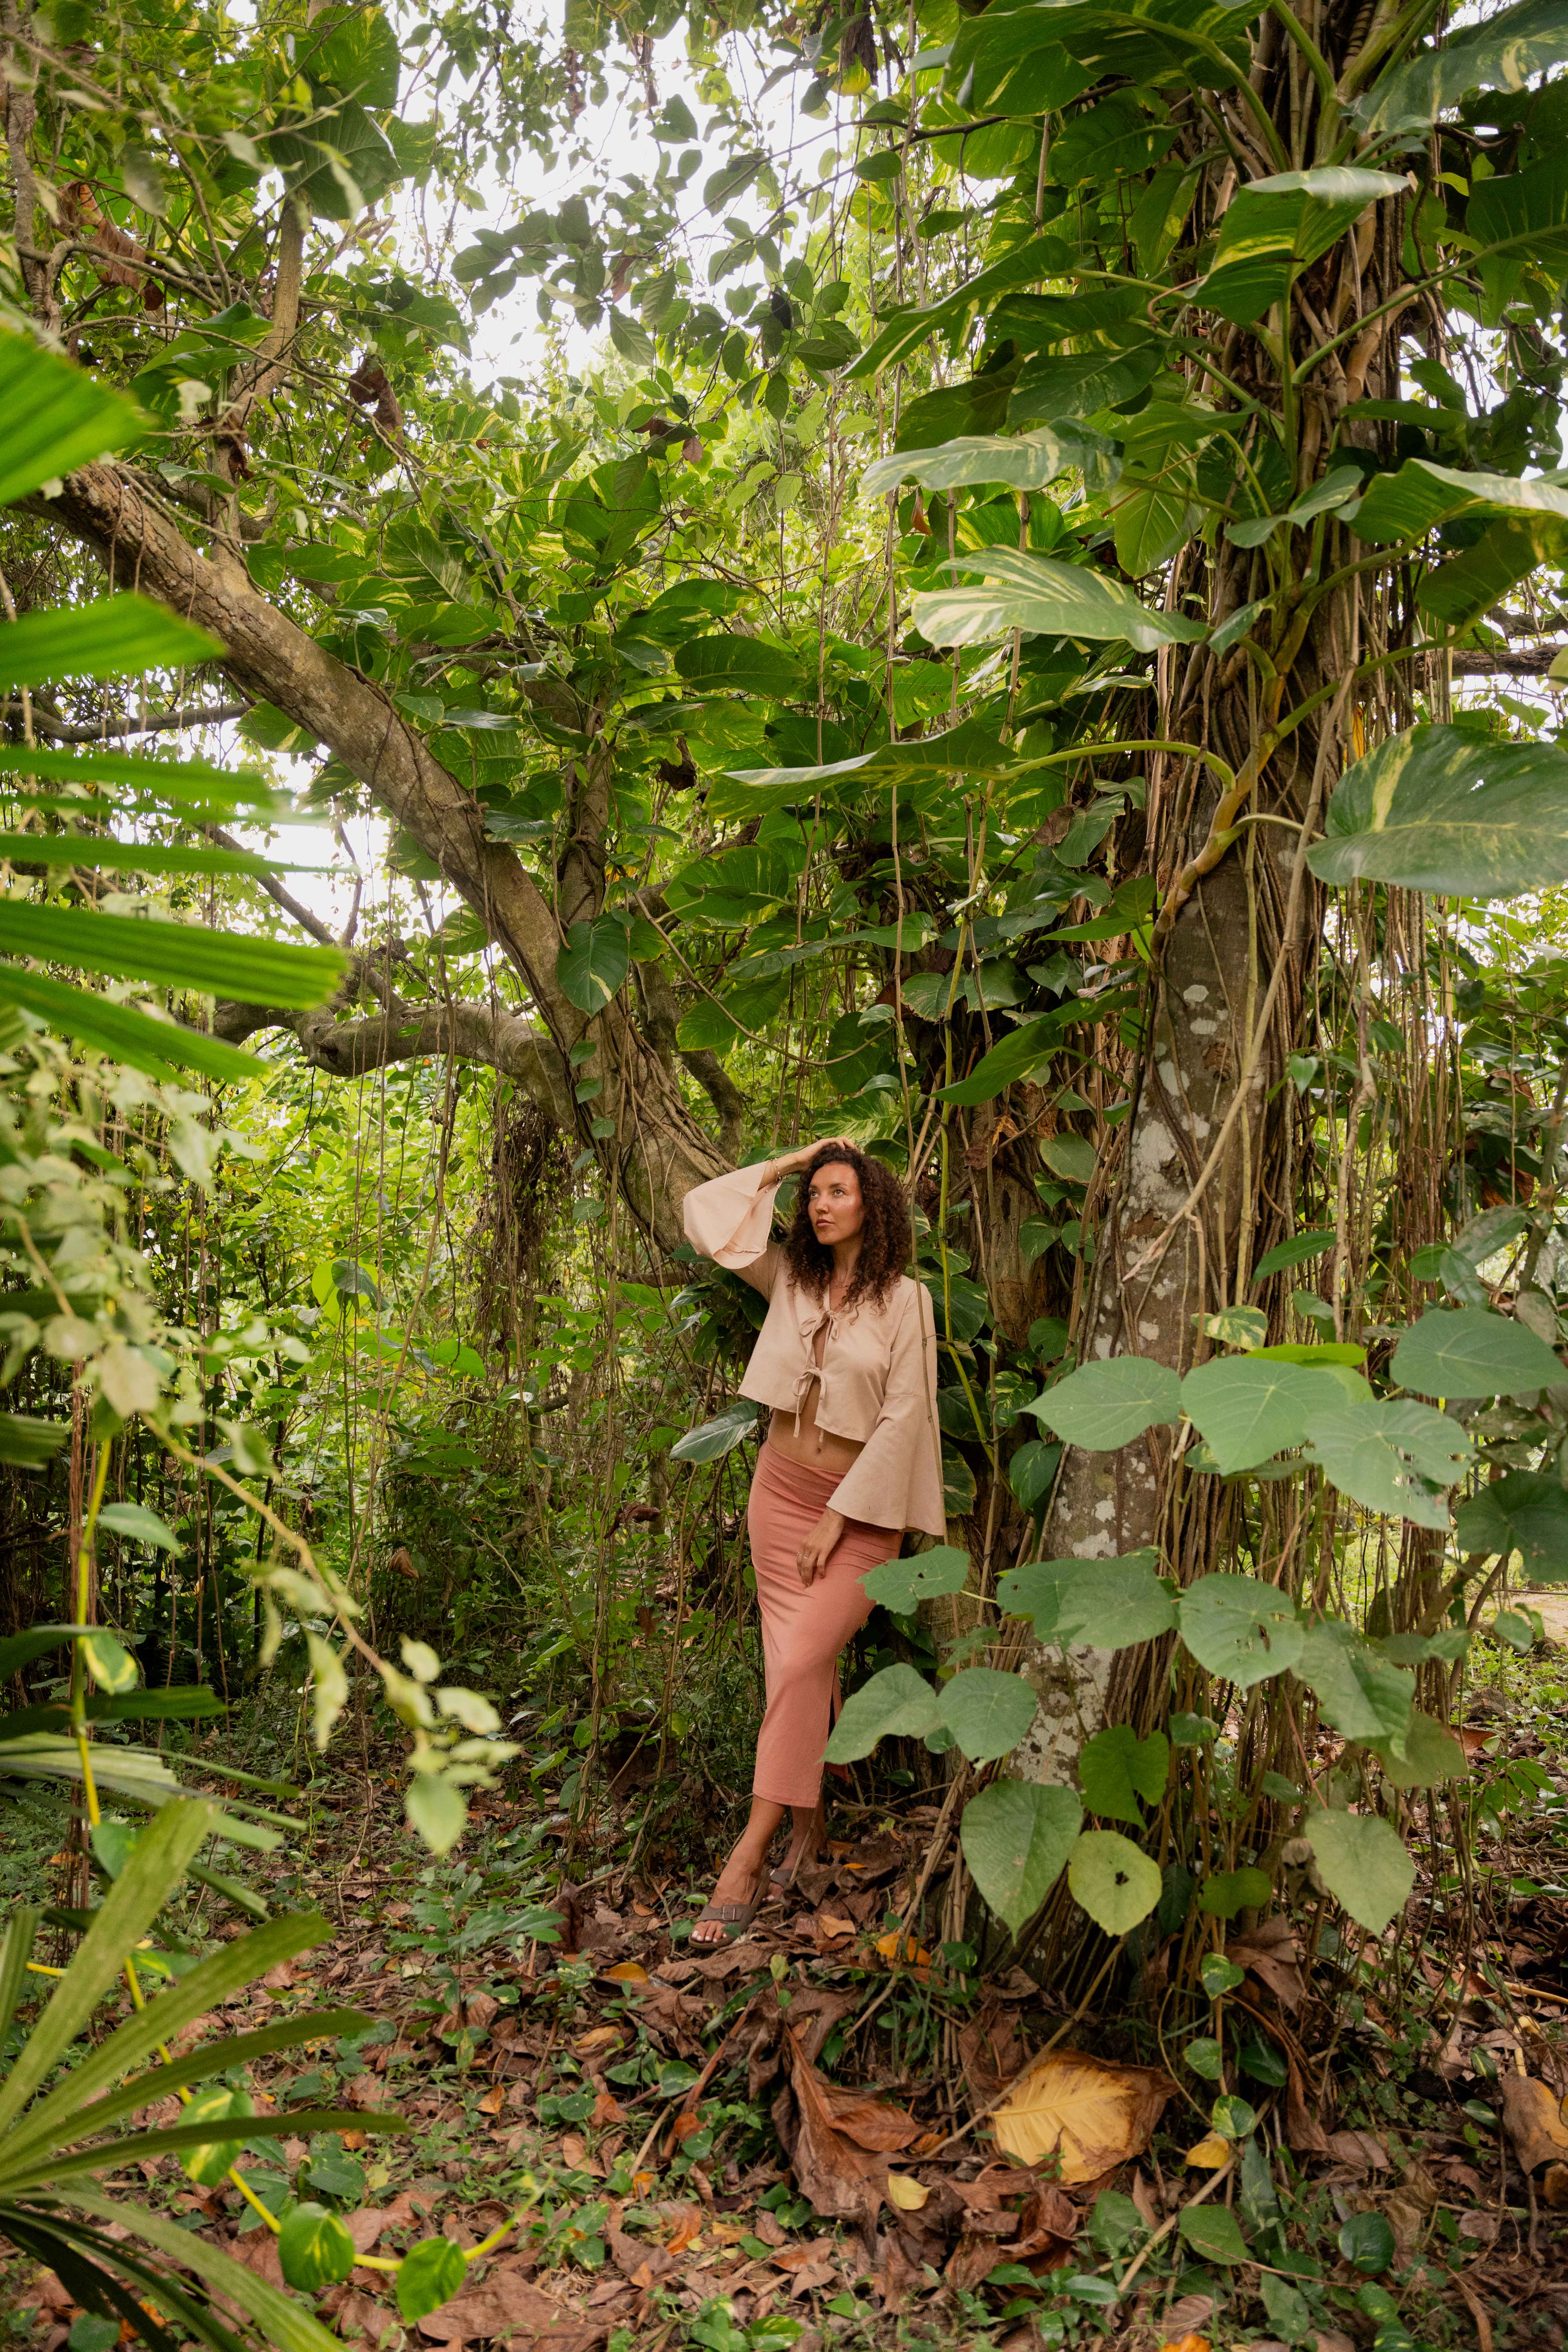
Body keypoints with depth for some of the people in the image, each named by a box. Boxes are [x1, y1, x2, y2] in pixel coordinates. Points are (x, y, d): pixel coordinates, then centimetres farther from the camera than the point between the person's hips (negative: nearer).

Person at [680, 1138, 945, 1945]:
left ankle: (749, 1855, -12)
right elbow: (703, 1213, 8)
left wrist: (838, 1518, -13)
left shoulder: (904, 1299, -8)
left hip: (861, 1505, -4)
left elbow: (901, 1418, -11)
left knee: (802, 1662, -15)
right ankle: (808, 1821, 24)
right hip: (780, 1485, 4)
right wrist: (785, 1164, 4)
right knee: (799, 1663, 8)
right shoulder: (791, 1278, 5)